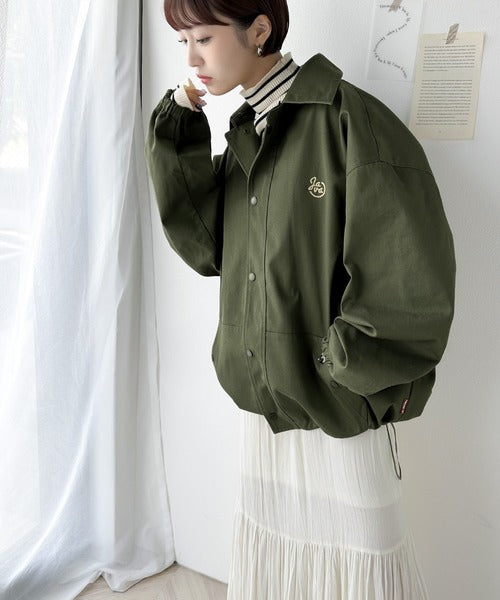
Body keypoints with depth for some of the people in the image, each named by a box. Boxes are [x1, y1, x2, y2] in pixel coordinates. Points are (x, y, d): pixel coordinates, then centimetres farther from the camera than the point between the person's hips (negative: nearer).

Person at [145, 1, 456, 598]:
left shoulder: (347, 117, -15)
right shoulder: (246, 136, 9)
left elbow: (415, 274, -19)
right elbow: (205, 248, 0)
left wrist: (347, 365, -13)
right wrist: (180, 134, -6)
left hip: (339, 407, -6)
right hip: (264, 393, 6)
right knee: (269, 548, 19)